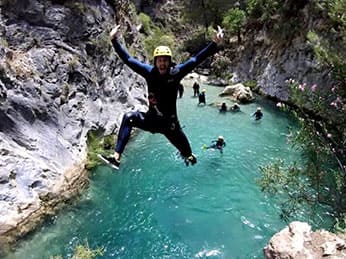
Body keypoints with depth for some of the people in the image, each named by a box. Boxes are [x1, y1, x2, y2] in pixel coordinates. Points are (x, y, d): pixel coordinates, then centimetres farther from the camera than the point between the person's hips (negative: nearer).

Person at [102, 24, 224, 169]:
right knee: (129, 118, -25)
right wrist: (114, 40, -7)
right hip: (151, 119, 1)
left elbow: (197, 59, -15)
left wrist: (215, 43, -21)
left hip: (170, 123, -1)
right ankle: (116, 157, -25)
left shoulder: (176, 72, -11)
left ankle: (189, 156, 51)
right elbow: (127, 59, -5)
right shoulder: (149, 71, -8)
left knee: (186, 154, 8)